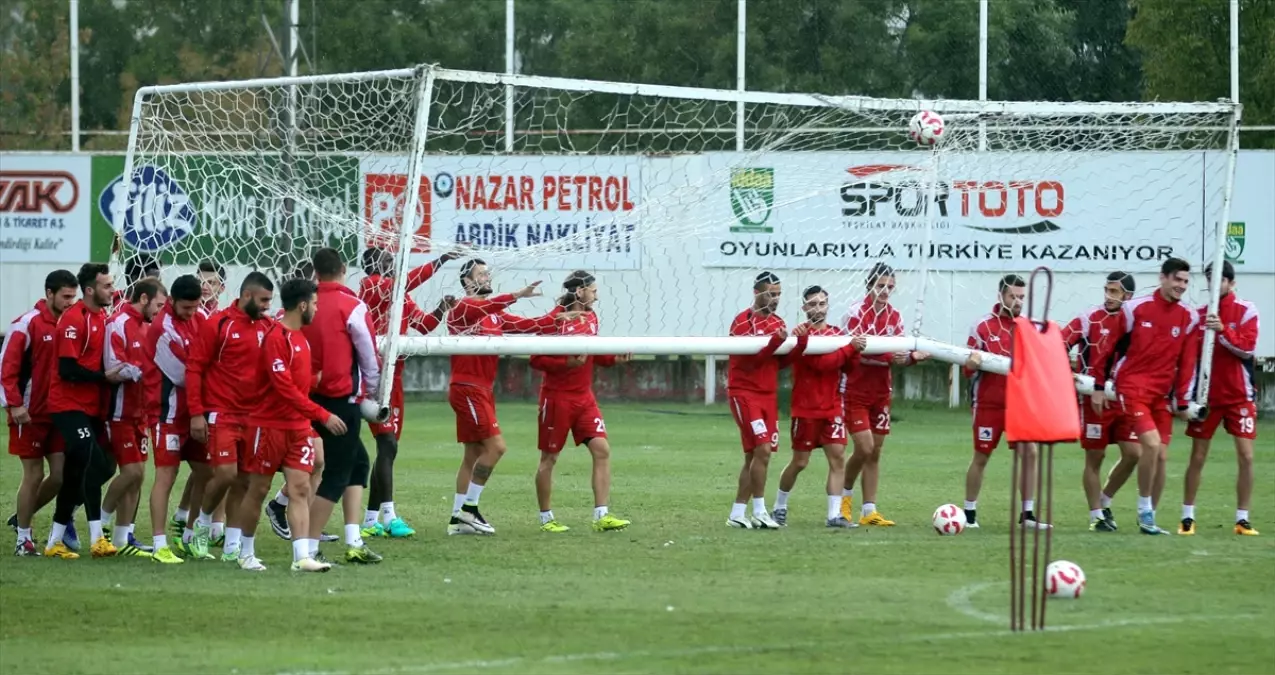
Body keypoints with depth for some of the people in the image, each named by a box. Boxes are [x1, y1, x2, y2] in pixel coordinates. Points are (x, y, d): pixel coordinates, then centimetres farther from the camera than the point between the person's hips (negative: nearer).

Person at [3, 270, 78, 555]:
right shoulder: (27, 324, -10)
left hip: (59, 414, 6)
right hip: (31, 414, -6)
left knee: (61, 474, 3)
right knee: (34, 475, -2)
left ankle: (23, 517, 25)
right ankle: (23, 539, 9)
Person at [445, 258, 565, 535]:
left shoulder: (495, 315, 15)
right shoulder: (462, 308, -10)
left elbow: (526, 325, 12)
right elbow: (484, 307, -31)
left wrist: (555, 319, -2)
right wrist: (518, 295, -42)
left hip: (482, 390, 9)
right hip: (467, 388, -9)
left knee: (474, 454, 10)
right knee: (495, 446, -14)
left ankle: (457, 519, 13)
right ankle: (469, 508, -8)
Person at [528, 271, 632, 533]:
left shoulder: (591, 318, 9)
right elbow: (536, 360, -14)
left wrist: (614, 358, 1)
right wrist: (567, 363, -26)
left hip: (584, 397, 6)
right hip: (557, 396, -6)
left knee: (601, 449, -6)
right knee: (549, 457, 3)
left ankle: (601, 516, -6)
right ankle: (546, 518, 14)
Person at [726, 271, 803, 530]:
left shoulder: (778, 323, 12)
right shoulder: (744, 322, -10)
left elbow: (780, 362, 10)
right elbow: (750, 360, -18)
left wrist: (801, 344, -5)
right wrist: (776, 341, -28)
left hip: (768, 394, 7)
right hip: (745, 393, -7)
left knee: (754, 455, 7)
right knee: (763, 450, -16)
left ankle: (737, 513, 13)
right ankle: (759, 511, -10)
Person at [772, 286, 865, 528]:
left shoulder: (837, 333, 9)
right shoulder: (802, 333, -9)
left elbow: (849, 368, 6)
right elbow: (821, 363, -22)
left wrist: (856, 351, -13)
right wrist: (850, 347, -21)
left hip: (832, 408, 5)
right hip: (806, 408, -5)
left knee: (838, 457, -5)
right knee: (800, 462, 2)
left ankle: (834, 514, -4)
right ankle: (779, 507, 22)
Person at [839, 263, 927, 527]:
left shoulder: (895, 317, 6)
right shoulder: (856, 314, -11)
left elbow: (898, 354, 5)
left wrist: (913, 356, -17)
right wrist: (888, 357, -28)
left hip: (881, 393, 5)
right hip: (855, 392, -5)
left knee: (875, 453, 5)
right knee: (864, 448, -11)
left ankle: (869, 511, 8)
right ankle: (845, 494, 14)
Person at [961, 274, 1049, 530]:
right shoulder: (984, 326, -5)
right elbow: (969, 367, -3)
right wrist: (971, 364, -25)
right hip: (989, 403, -3)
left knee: (1029, 453, -5)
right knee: (981, 457, 5)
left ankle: (1027, 513, 2)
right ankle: (969, 512, 17)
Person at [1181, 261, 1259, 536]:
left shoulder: (1246, 311, -3)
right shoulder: (1199, 314, 4)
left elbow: (1247, 347, -14)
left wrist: (1223, 330, -28)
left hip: (1239, 396, -1)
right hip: (1206, 396, 1)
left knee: (1246, 456, -4)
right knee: (1197, 457, 2)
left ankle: (1242, 519, 3)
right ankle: (1187, 517, 10)